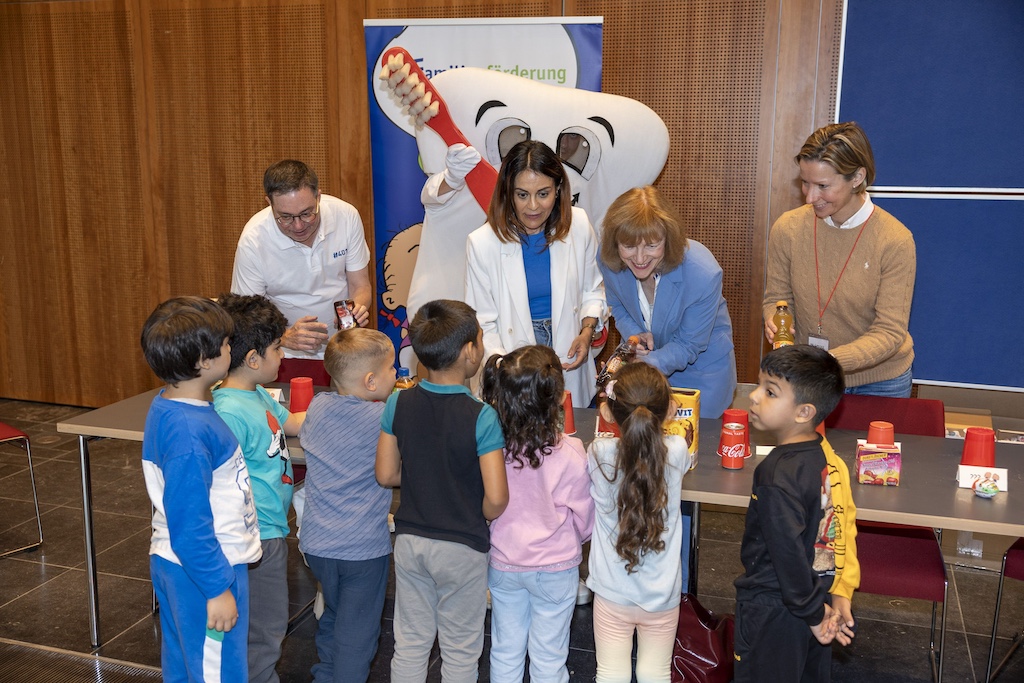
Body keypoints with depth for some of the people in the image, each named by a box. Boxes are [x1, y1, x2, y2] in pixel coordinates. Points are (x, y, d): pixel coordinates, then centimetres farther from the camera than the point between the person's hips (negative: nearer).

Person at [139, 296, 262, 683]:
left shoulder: (167, 405, 1)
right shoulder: (189, 434, -30)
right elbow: (189, 525, -26)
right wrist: (218, 590, -18)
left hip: (173, 564, 9)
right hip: (203, 572, -9)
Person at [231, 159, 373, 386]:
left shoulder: (346, 216, -12)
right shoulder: (253, 240, -18)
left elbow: (360, 286, -2)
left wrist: (358, 309, -26)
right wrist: (285, 337, -35)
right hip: (292, 358, -2)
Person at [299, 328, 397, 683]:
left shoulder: (317, 406, -1)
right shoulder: (386, 418, -16)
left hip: (317, 543, 6)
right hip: (363, 547, -5)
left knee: (332, 617, 26)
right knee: (357, 631, 9)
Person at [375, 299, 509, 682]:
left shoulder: (398, 404, -8)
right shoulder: (481, 417, -20)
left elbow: (386, 475, -1)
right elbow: (496, 498, -21)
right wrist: (479, 520, 0)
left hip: (409, 541, 4)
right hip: (462, 548, -4)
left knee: (409, 644, 18)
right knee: (460, 651, 14)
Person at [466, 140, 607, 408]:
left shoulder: (578, 226, -5)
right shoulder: (482, 243, -13)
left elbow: (593, 291, 8)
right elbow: (482, 323, -9)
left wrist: (587, 330, -9)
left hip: (570, 365, 3)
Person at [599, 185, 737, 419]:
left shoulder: (703, 274, -35)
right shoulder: (608, 261, -22)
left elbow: (688, 347, -24)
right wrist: (633, 334, -22)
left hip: (702, 367, -3)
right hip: (648, 355, 3)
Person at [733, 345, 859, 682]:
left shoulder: (777, 474, -27)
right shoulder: (829, 458, -4)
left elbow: (788, 552, -24)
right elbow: (846, 526, 1)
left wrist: (813, 613, -13)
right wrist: (841, 593, 5)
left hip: (770, 615, -8)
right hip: (817, 596, 8)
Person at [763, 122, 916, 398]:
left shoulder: (895, 241, -20)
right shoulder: (787, 229, -12)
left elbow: (890, 332, -21)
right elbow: (776, 298, 1)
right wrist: (773, 321, -23)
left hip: (879, 383, -2)